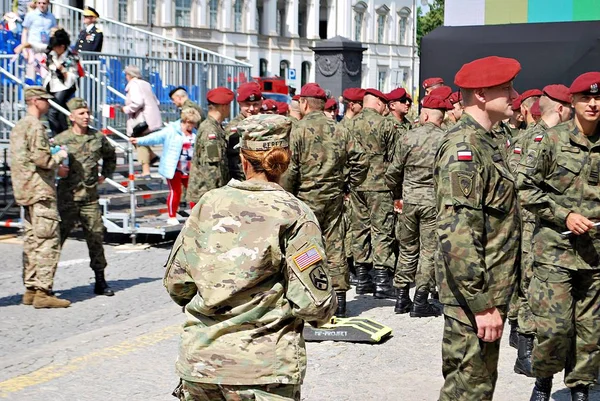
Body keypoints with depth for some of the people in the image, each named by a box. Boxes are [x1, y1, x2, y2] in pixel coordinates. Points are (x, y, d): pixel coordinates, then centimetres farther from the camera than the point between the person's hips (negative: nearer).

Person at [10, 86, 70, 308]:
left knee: (32, 240, 12)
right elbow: (41, 158, -21)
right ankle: (43, 292, -11)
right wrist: (59, 157, -2)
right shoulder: (35, 126, -13)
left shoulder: (19, 126, 18)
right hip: (41, 190, -10)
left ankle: (31, 289, 15)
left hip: (26, 191, 10)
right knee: (48, 241, -9)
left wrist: (54, 168, 19)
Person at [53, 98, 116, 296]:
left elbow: (110, 155, 26)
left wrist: (105, 175, 19)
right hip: (67, 197, -4)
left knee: (96, 237, 6)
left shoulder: (98, 137, 7)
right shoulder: (60, 140, -5)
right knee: (56, 237, -2)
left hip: (90, 197, 4)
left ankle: (100, 282, 14)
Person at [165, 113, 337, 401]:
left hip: (198, 360, 4)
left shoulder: (209, 203, 3)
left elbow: (175, 282, 5)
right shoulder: (294, 215, -7)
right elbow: (315, 302, -12)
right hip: (263, 370, -3)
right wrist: (325, 311, 10)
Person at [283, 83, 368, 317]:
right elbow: (360, 160, 6)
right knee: (334, 245, 9)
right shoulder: (339, 130, 6)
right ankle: (339, 296, 13)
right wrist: (347, 186, 15)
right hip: (334, 197, 5)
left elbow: (290, 169, -15)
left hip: (307, 197, -5)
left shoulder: (298, 130, -10)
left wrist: (286, 196, -2)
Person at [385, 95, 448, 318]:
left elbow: (393, 172, 3)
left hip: (410, 199, 2)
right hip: (434, 200, -2)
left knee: (407, 249, 15)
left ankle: (401, 298, 19)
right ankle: (420, 301, 5)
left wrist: (398, 195, 19)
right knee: (429, 250, 5)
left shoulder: (408, 137, -2)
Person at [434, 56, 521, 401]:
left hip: (490, 293, 10)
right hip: (475, 296, -10)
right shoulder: (463, 147, -18)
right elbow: (457, 236, -26)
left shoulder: (484, 142, 15)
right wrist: (481, 304, -26)